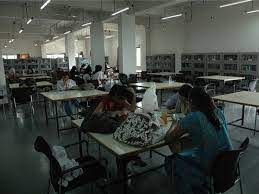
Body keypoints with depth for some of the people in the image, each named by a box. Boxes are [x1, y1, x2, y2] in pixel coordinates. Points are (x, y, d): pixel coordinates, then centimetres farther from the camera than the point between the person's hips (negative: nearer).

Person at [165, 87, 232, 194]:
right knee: (187, 154, 26)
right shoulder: (219, 113, -1)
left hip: (211, 171, -7)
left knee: (171, 161, 11)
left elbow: (168, 139, -9)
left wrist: (174, 127, 9)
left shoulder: (191, 118, -20)